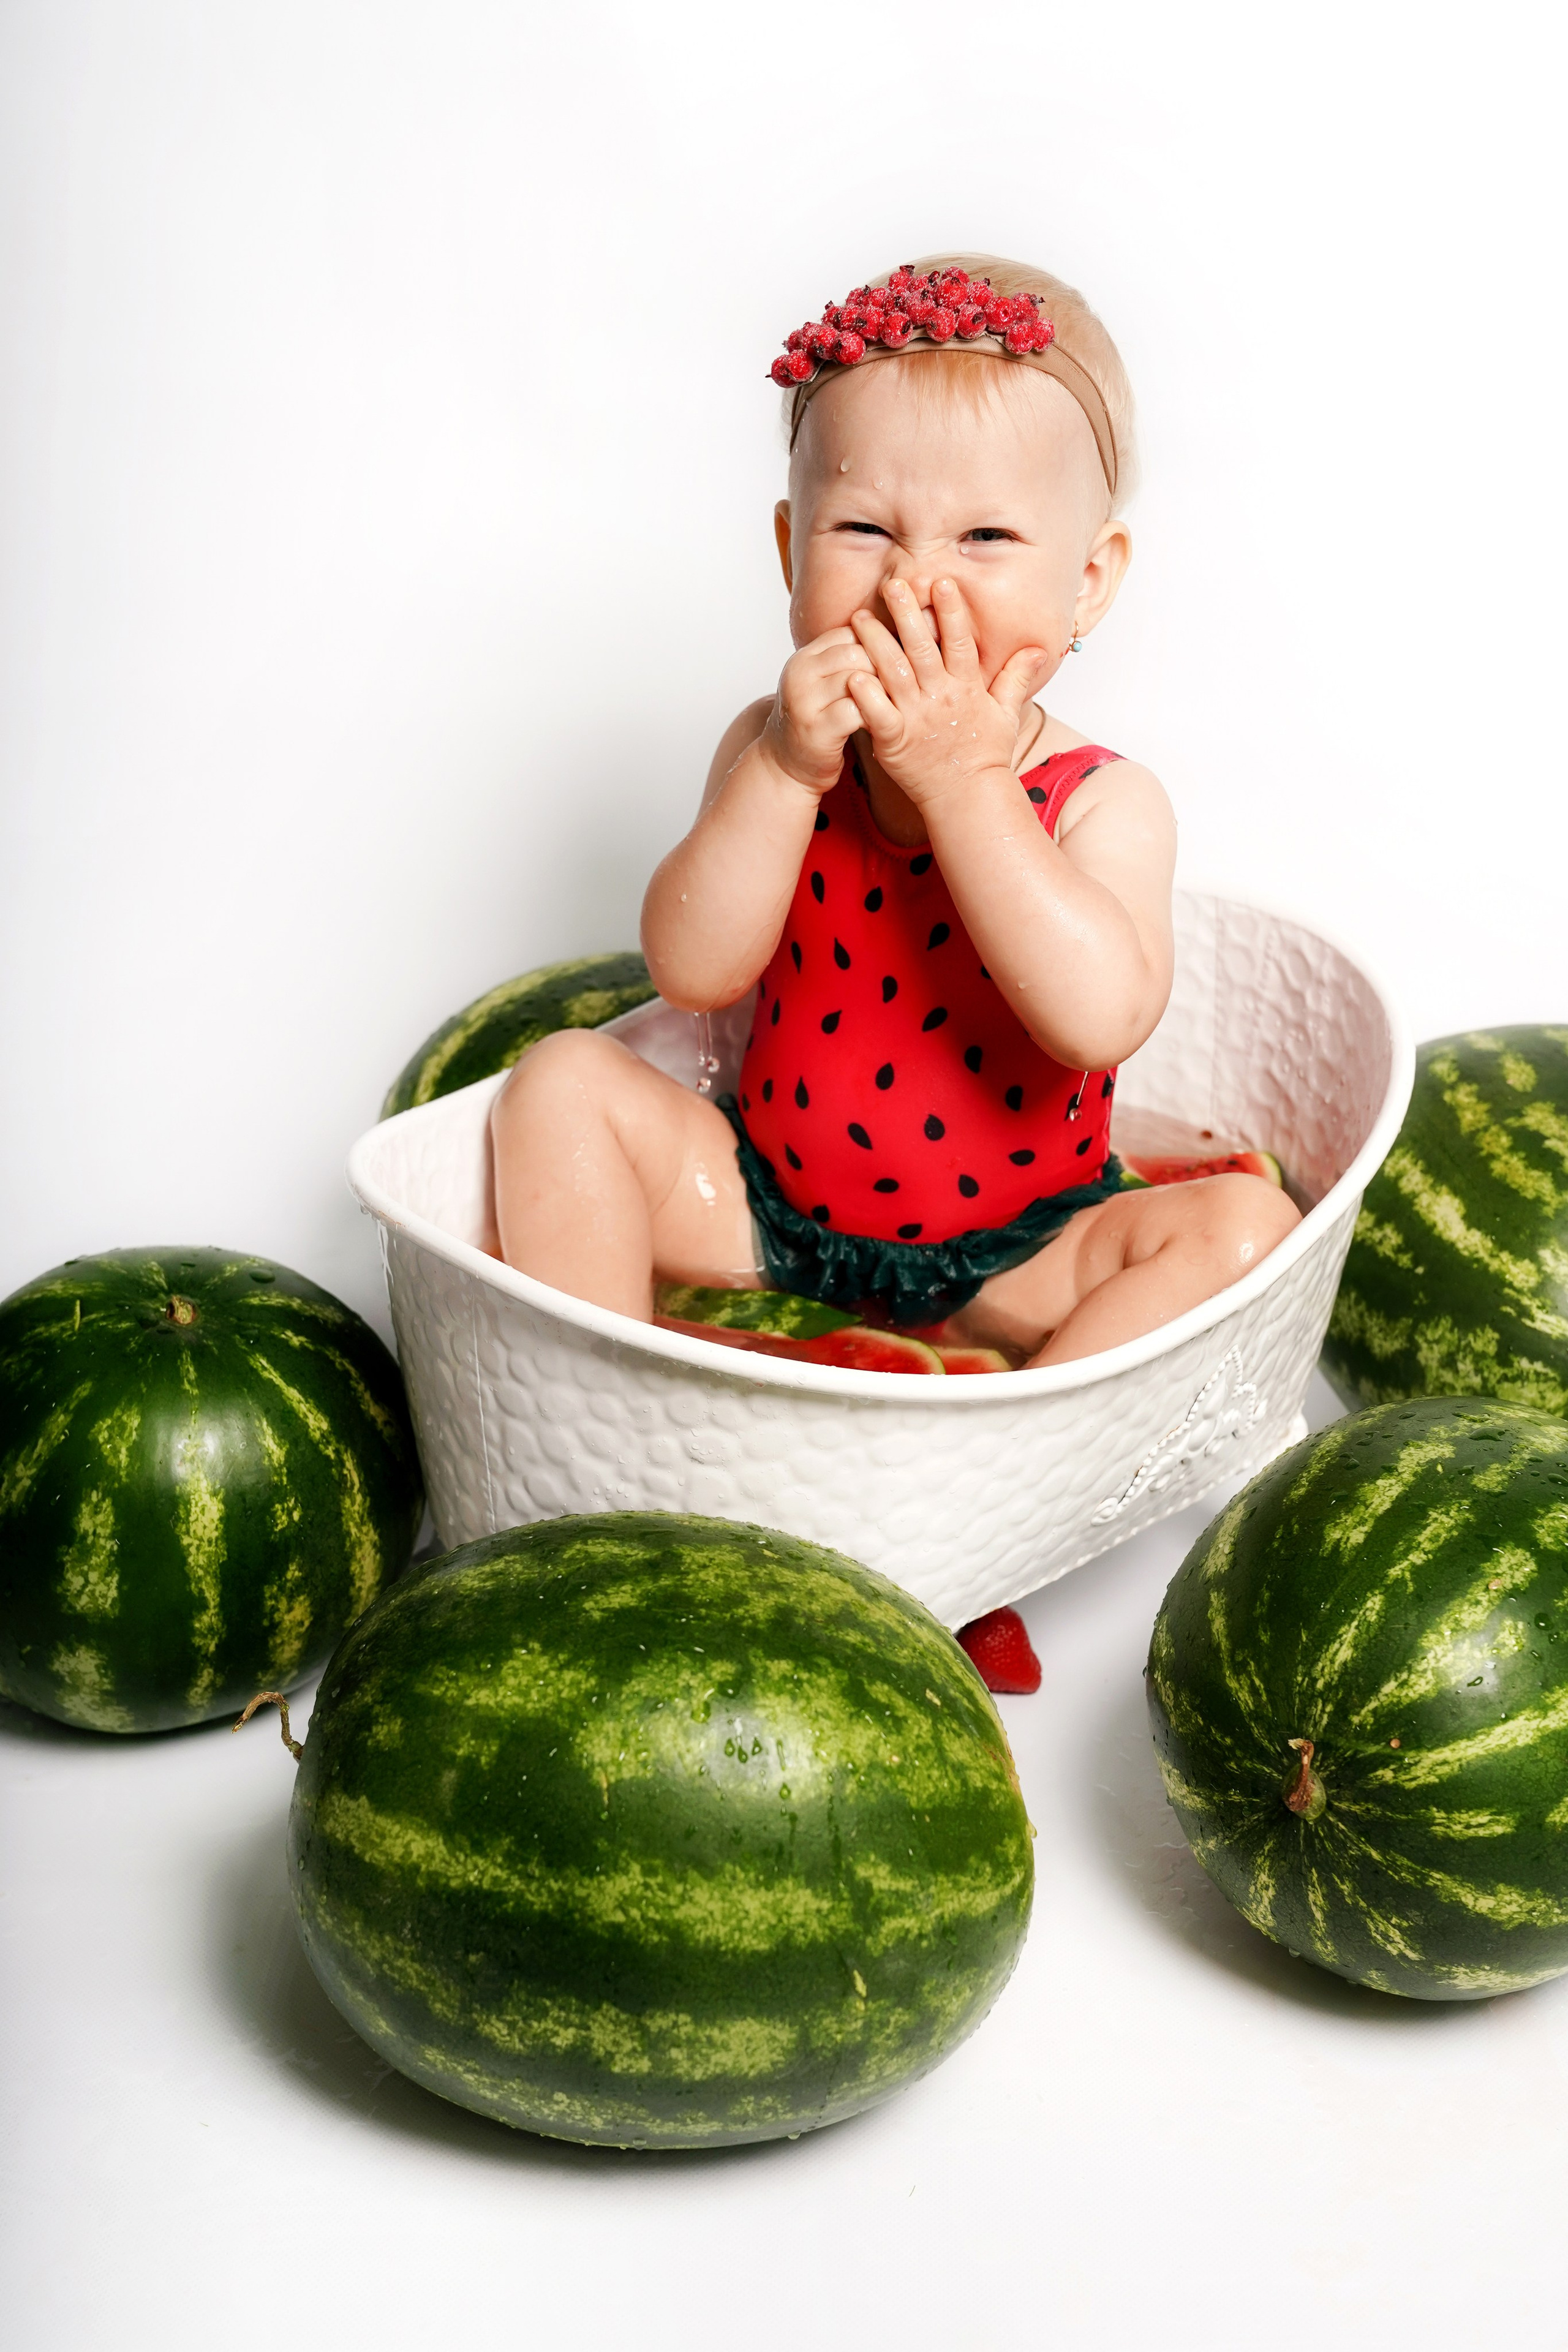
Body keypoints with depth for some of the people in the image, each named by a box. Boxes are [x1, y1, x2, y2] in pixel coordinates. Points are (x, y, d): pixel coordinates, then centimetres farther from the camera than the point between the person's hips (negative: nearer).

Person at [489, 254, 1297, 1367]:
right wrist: (783, 772, -28)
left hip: (1009, 1259, -2)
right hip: (766, 1212, 3)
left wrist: (963, 779, -31)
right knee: (566, 1081, -11)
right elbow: (694, 972, -16)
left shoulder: (1104, 802, -13)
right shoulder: (777, 751, -5)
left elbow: (1100, 1019, -32)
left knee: (1243, 1224, -24)